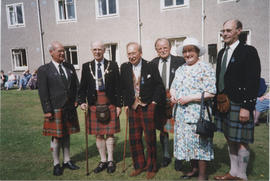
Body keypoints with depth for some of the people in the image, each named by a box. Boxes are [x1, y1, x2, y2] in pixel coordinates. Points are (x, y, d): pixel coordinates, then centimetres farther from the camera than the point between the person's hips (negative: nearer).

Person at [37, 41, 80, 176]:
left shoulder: (70, 67, 9)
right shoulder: (44, 70, -5)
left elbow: (76, 85, 13)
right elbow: (43, 92, -8)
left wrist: (76, 100, 2)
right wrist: (47, 110, -12)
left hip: (69, 109, 5)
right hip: (55, 109, -4)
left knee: (66, 135, 15)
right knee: (56, 137, 6)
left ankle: (67, 161, 30)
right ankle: (56, 164, 24)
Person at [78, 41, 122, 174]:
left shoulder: (112, 65, 2)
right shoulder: (86, 66, 7)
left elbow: (117, 86, 0)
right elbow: (83, 87, 7)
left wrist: (118, 105, -4)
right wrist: (82, 101, -7)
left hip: (110, 103, -1)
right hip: (94, 103, 2)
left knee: (110, 133, 7)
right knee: (98, 134, 9)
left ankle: (110, 160, 24)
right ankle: (103, 160, 25)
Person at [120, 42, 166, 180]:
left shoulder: (151, 66, -5)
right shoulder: (124, 67, 6)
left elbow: (159, 85, -2)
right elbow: (123, 88, 11)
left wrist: (154, 101, -8)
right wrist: (126, 103, 4)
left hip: (148, 107, -3)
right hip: (133, 107, 4)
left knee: (150, 139, 6)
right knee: (134, 139, 10)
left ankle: (151, 168, 24)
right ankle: (139, 165, 29)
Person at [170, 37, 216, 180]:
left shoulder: (205, 68, -7)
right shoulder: (180, 69, 15)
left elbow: (211, 93, -15)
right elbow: (173, 87, 23)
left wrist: (189, 98, -19)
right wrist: (173, 96, 1)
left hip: (198, 114, -7)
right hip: (181, 114, 7)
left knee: (199, 143, 1)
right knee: (186, 141, 14)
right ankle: (194, 169, 33)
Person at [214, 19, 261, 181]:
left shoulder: (248, 51, -7)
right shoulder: (222, 52, 14)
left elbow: (253, 82, -13)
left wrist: (247, 107, -18)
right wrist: (217, 100, 12)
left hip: (239, 105, -7)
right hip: (223, 104, 7)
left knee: (241, 142, 3)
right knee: (230, 139, 16)